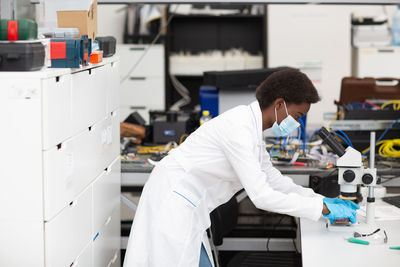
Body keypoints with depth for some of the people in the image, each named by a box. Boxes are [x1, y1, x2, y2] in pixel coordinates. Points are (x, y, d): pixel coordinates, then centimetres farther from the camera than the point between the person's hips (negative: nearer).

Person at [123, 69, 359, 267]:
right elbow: (261, 196, -25)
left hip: (188, 209, 10)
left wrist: (322, 200, 10)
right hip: (172, 203, -10)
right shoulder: (238, 129, -22)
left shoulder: (251, 126, 9)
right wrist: (323, 209, -20)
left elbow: (271, 177, 19)